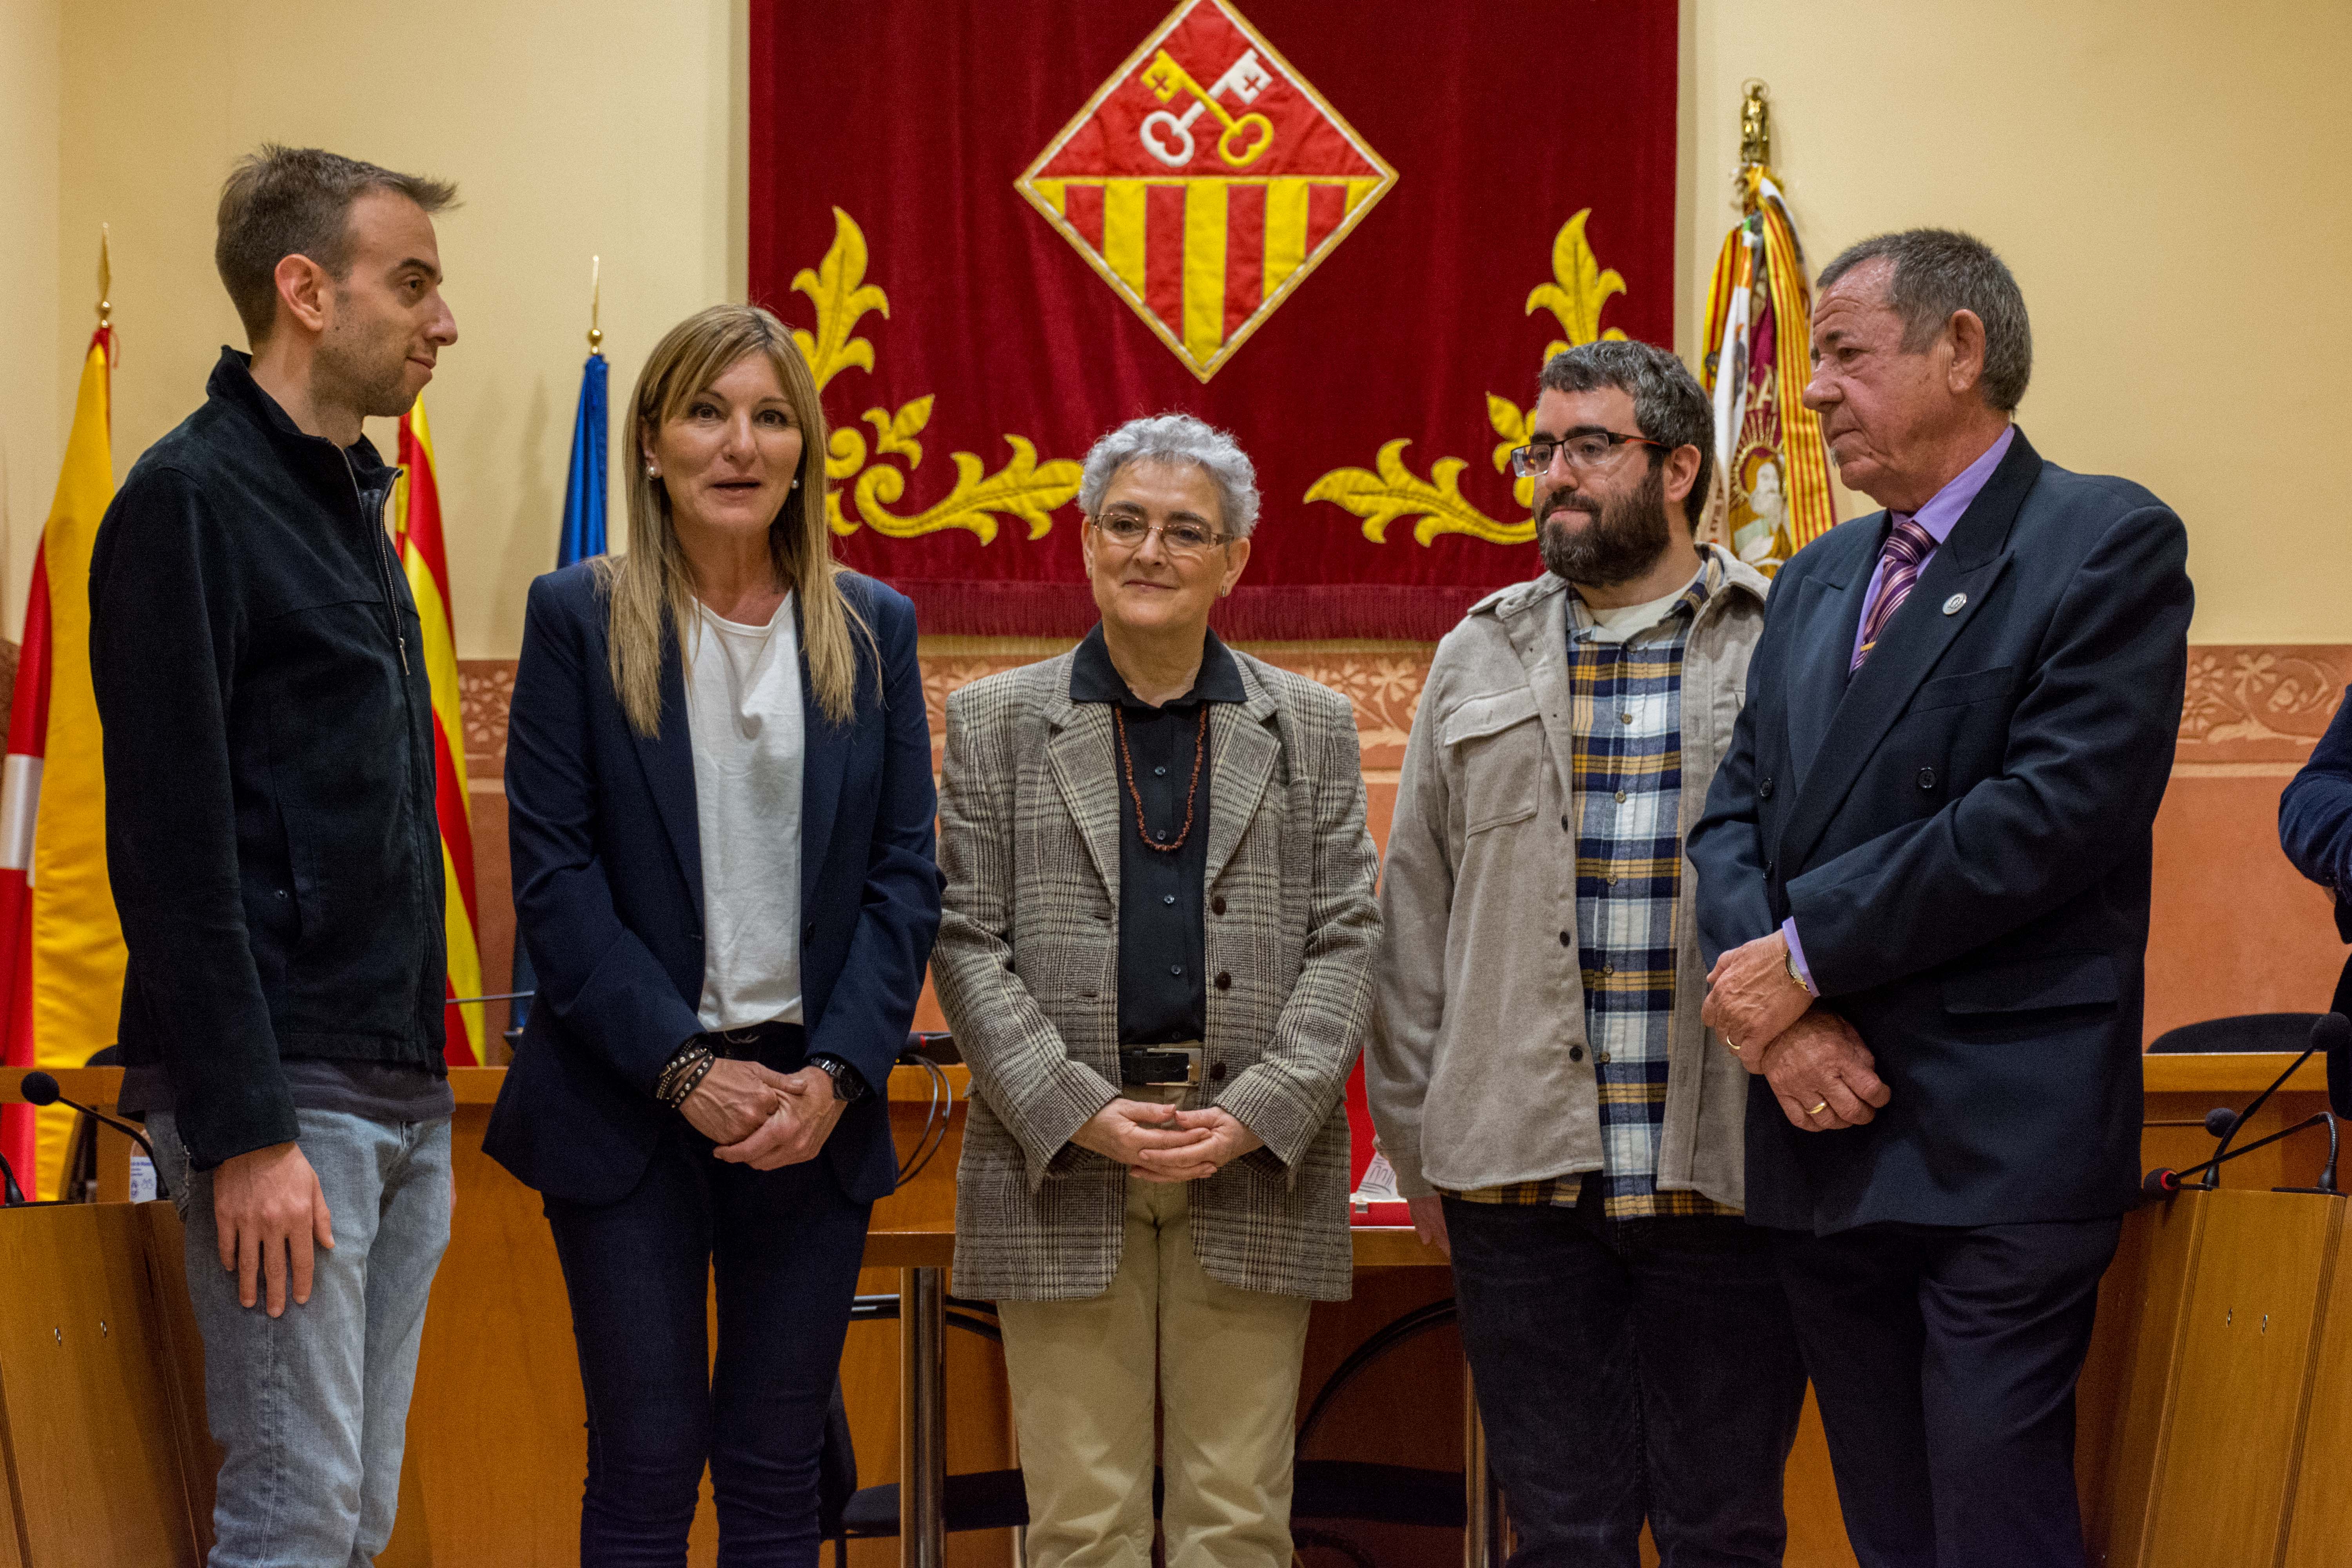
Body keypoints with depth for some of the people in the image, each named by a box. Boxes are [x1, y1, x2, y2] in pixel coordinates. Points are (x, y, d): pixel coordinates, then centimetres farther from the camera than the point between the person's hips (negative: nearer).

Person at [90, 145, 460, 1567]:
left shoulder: (356, 502, 18)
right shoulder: (191, 496, -10)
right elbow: (174, 845, -16)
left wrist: (426, 1089, 15)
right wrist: (244, 1130, -20)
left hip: (400, 1095, 9)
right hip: (282, 1094, -9)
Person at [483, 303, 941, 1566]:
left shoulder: (873, 630, 7)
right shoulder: (578, 618, -1)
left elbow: (906, 872, 5)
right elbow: (552, 869, -5)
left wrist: (837, 1073, -8)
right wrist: (684, 1068, -13)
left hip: (815, 1105, 3)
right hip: (628, 1103, -2)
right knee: (646, 1459, 0)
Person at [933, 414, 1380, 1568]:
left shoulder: (1313, 727, 11)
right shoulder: (994, 723, 9)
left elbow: (1345, 941, 5)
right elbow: (968, 944, 2)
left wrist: (1255, 1116, -9)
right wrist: (1080, 1114, -10)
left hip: (1255, 1169, 1)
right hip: (1062, 1164, 0)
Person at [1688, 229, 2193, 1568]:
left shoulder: (2109, 545, -5)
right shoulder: (1819, 579, 17)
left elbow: (2058, 808, -17)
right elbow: (1734, 815, 11)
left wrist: (1805, 954, -12)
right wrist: (1784, 1013, -8)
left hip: (1999, 1153, -7)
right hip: (1828, 1141, 7)